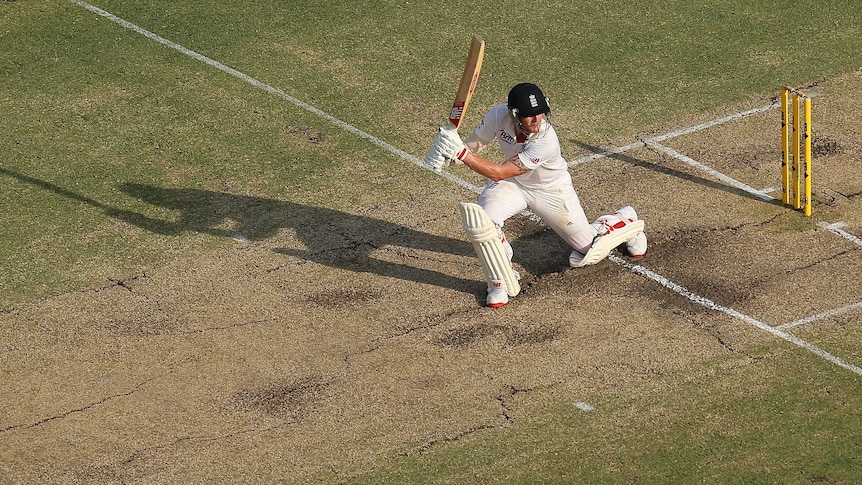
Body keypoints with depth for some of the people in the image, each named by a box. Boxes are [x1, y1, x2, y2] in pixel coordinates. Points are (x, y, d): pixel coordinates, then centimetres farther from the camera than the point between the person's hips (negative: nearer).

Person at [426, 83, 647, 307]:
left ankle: (626, 221, 43)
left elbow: (499, 173, -41)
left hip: (551, 189, -3)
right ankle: (502, 282, -2)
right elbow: (474, 145, -15)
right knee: (481, 221, -27)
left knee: (589, 252, 9)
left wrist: (462, 153, -48)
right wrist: (454, 149, -37)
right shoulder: (499, 115, -27)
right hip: (512, 186, 3)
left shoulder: (546, 141, -40)